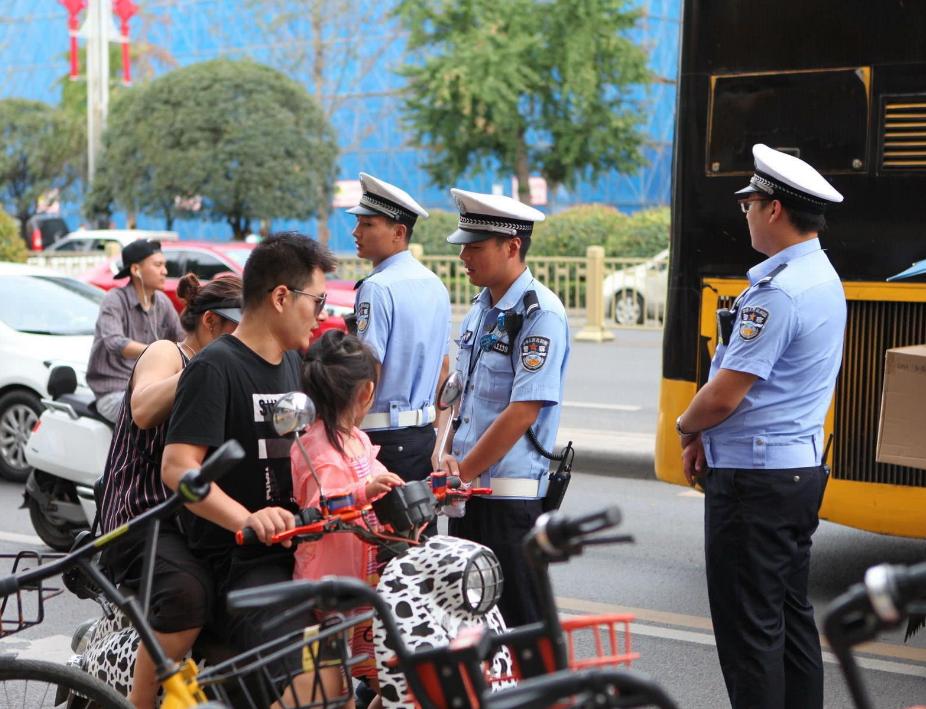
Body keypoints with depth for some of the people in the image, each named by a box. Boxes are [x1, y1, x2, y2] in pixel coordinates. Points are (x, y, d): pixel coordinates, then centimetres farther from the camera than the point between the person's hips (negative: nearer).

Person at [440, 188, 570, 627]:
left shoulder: (540, 314, -14)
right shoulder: (481, 307, 13)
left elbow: (523, 411, -20)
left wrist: (462, 472, -14)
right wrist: (451, 460, 3)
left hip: (511, 495, -8)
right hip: (468, 488, 8)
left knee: (517, 618, 1)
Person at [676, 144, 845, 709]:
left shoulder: (777, 293, -21)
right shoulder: (825, 281, 11)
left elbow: (726, 393, -21)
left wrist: (686, 428, 0)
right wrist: (706, 438, 8)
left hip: (756, 478, -10)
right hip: (802, 467, 10)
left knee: (748, 626, -1)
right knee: (792, 614, 17)